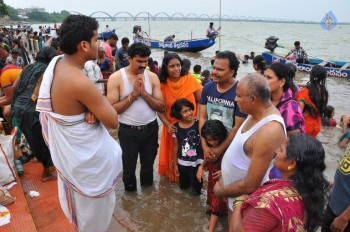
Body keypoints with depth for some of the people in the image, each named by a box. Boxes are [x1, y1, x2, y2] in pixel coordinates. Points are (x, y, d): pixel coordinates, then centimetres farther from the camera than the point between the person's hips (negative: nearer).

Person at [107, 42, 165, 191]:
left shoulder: (152, 77, -4)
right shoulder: (116, 78, -12)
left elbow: (161, 107, -7)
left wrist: (144, 93, -19)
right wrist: (133, 95, -22)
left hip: (150, 128, 3)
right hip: (128, 130, -3)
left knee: (148, 163, 23)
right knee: (128, 166, 16)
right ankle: (130, 193, 42)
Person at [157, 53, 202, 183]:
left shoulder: (189, 79, -11)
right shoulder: (162, 84, -10)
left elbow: (201, 101, -3)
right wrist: (167, 124, -16)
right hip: (172, 127, 1)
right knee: (173, 155, 14)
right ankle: (173, 175, 40)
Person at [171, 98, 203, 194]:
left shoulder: (198, 124, -15)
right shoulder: (176, 128, -9)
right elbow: (176, 147, 0)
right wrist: (175, 164, 6)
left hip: (197, 162, -2)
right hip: (182, 162, 2)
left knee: (197, 189, 11)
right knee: (183, 186, 21)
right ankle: (188, 181, 52)